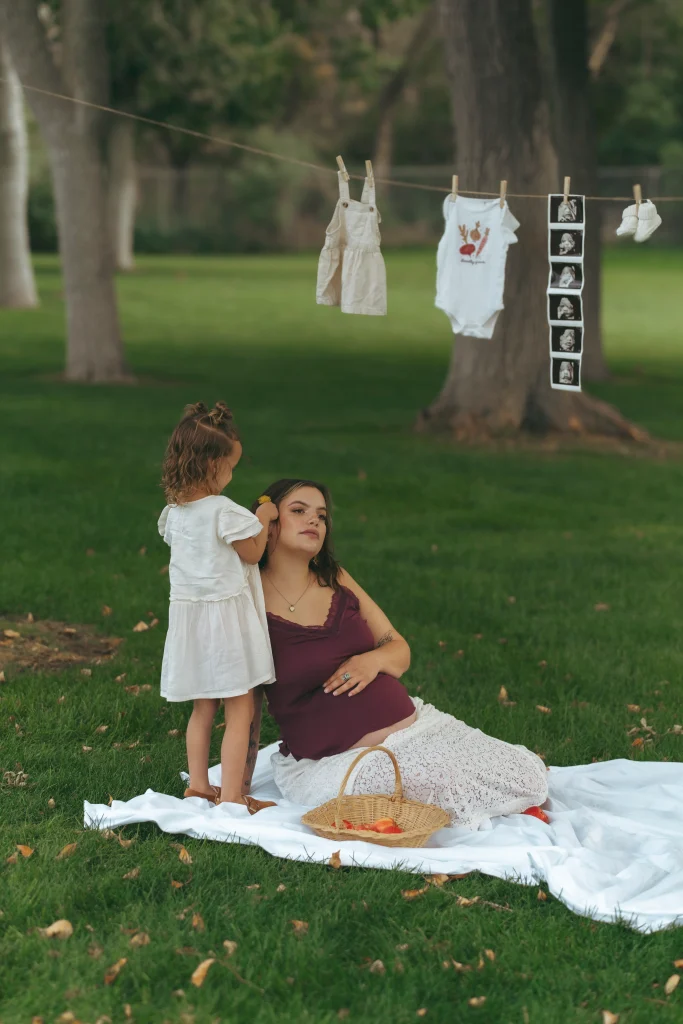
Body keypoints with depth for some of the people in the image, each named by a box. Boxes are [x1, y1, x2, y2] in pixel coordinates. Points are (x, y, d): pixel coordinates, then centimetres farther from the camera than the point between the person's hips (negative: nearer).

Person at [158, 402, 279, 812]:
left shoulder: (174, 514, 5)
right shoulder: (224, 511, -17)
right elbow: (252, 553, -5)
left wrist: (252, 526, 17)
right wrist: (262, 519, 8)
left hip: (189, 617, 7)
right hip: (227, 616, -7)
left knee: (203, 709, 19)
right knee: (241, 712, 0)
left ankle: (198, 787, 25)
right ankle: (231, 797, -1)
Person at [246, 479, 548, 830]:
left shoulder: (336, 580, 9)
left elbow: (399, 651, 11)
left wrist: (374, 660, -7)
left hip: (413, 725, 5)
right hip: (335, 760, -5)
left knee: (527, 776, -9)